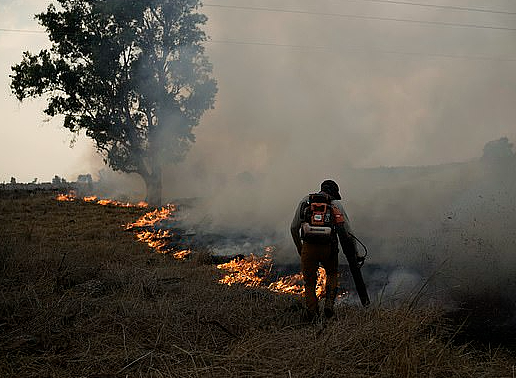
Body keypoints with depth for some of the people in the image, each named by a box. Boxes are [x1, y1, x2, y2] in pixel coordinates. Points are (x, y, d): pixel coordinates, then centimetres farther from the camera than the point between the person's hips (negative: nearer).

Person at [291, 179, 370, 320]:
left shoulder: (305, 201, 14)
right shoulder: (336, 205, 10)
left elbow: (294, 228, 11)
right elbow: (347, 233, 8)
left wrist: (299, 248, 24)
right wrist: (355, 254, 16)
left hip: (308, 247, 0)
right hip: (329, 249, 0)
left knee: (309, 283, 15)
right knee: (332, 274, 28)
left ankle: (312, 314, 4)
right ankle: (329, 303, 10)